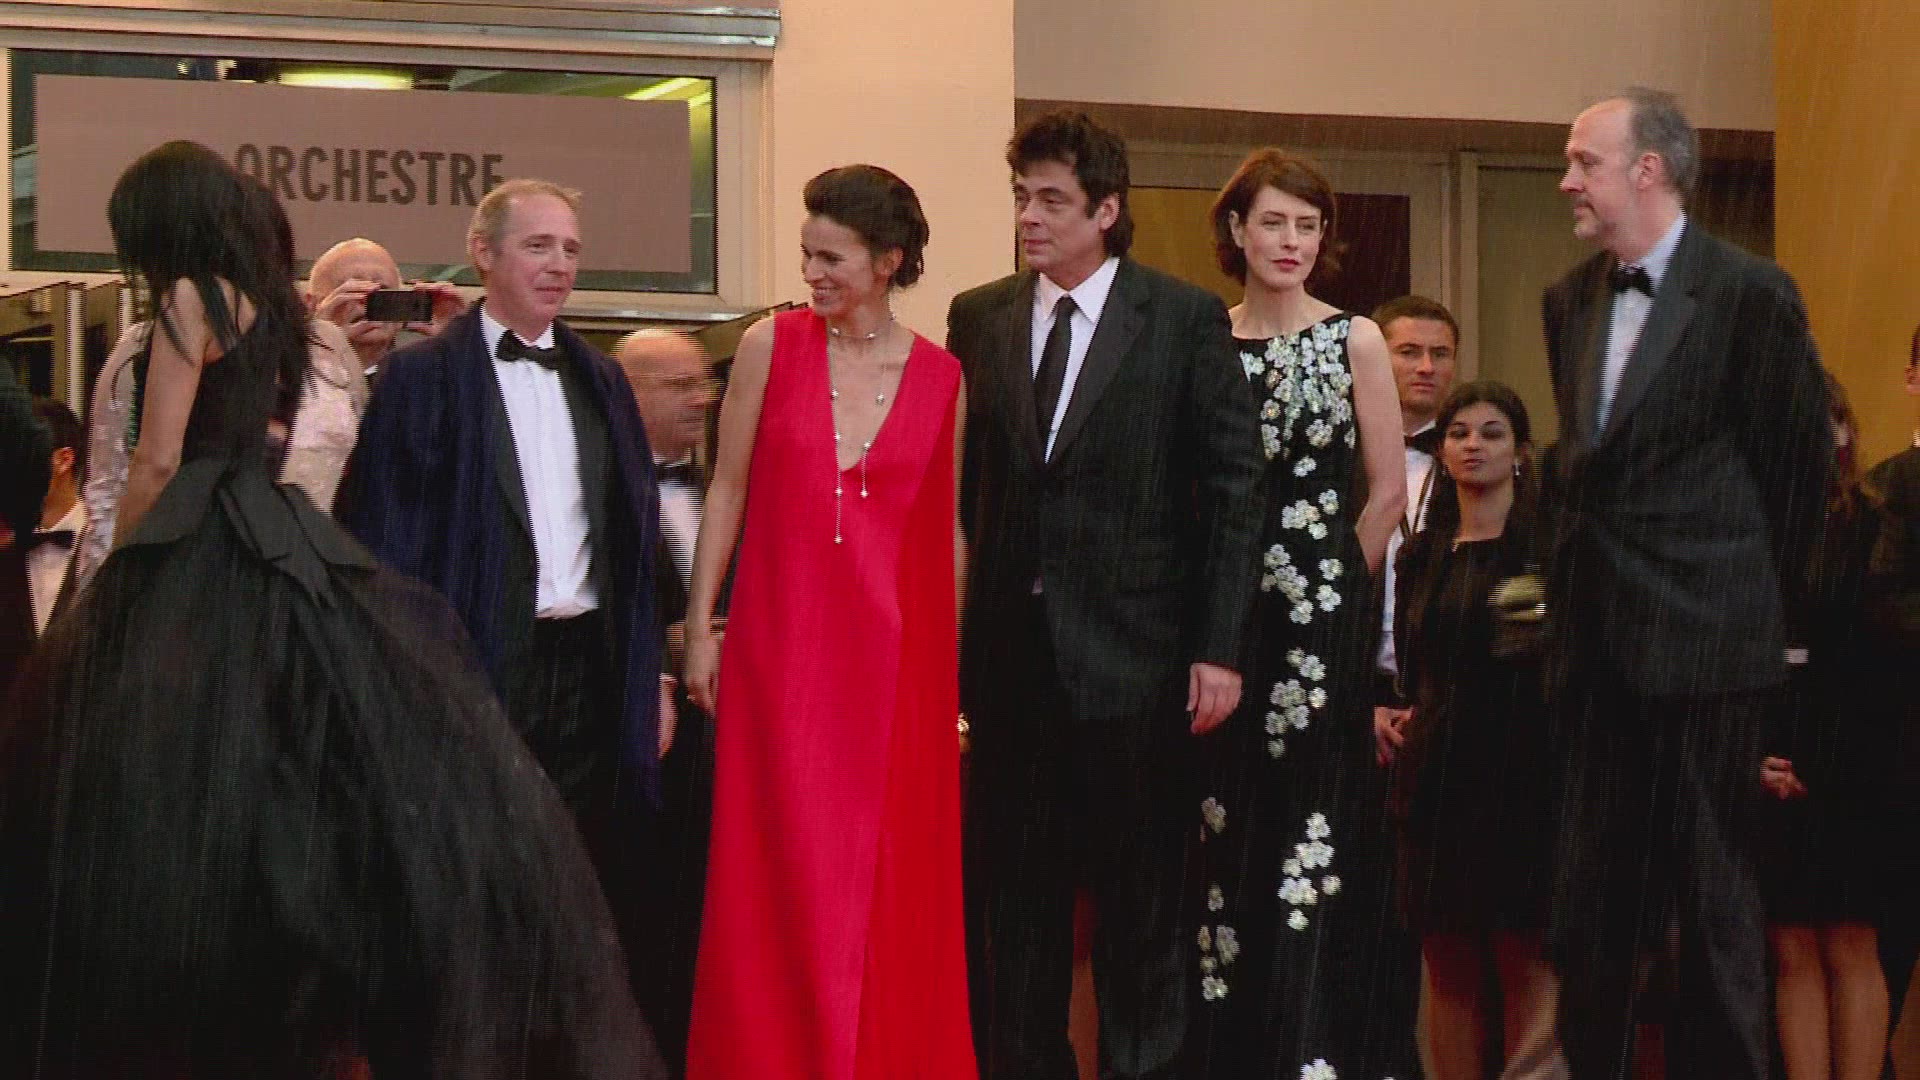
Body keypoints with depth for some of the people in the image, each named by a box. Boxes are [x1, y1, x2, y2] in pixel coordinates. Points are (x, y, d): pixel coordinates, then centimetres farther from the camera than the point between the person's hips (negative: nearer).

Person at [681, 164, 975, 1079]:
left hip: (895, 657, 1)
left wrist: (950, 670, 10)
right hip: (782, 645, -1)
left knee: (895, 886, 5)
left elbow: (945, 530, 9)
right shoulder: (772, 346, 0)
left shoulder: (938, 377, 3)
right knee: (785, 879, 0)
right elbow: (728, 492, 4)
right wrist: (700, 628, 1)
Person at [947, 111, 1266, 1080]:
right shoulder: (977, 319, 8)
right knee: (1010, 892, 9)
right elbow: (961, 484, 8)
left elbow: (1234, 488, -3)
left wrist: (1220, 647, -9)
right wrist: (953, 631, 0)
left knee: (1142, 893, 5)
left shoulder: (1185, 320, -2)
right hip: (1010, 653, 3)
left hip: (1135, 652, -3)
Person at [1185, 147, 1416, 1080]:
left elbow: (1388, 488, 1)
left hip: (1324, 614, -3)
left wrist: (1331, 583, 2)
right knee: (1227, 833, 3)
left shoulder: (1354, 341, 0)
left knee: (1315, 821, -3)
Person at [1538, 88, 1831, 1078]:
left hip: (1700, 639, -6)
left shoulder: (1748, 296, -8)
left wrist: (1750, 599, 5)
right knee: (1588, 895, 8)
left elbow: (1800, 464, -2)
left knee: (1711, 894, 0)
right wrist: (1570, 578, 13)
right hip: (1593, 642, 6)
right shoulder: (1569, 301, 12)